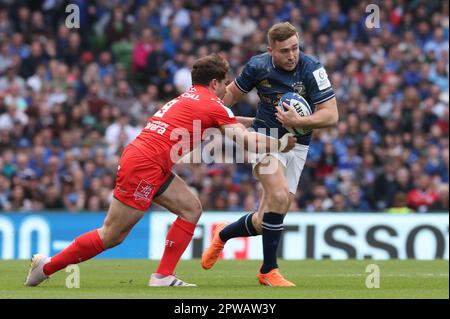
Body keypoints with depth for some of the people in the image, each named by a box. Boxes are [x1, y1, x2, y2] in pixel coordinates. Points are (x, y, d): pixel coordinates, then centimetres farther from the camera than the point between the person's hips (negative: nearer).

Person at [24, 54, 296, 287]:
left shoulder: (187, 99, 19)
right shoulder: (212, 106, -6)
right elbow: (247, 141, -8)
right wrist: (281, 144, 4)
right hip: (144, 166, -10)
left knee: (192, 209, 10)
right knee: (111, 237, -3)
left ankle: (163, 276, 6)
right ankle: (47, 266, 7)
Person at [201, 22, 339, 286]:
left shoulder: (312, 69, -16)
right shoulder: (257, 66, -10)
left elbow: (331, 115, -18)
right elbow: (232, 93, 10)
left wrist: (298, 121, -29)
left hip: (296, 144, 1)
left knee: (266, 220, 1)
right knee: (279, 195, -27)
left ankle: (223, 235, 33)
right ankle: (270, 270, -16)